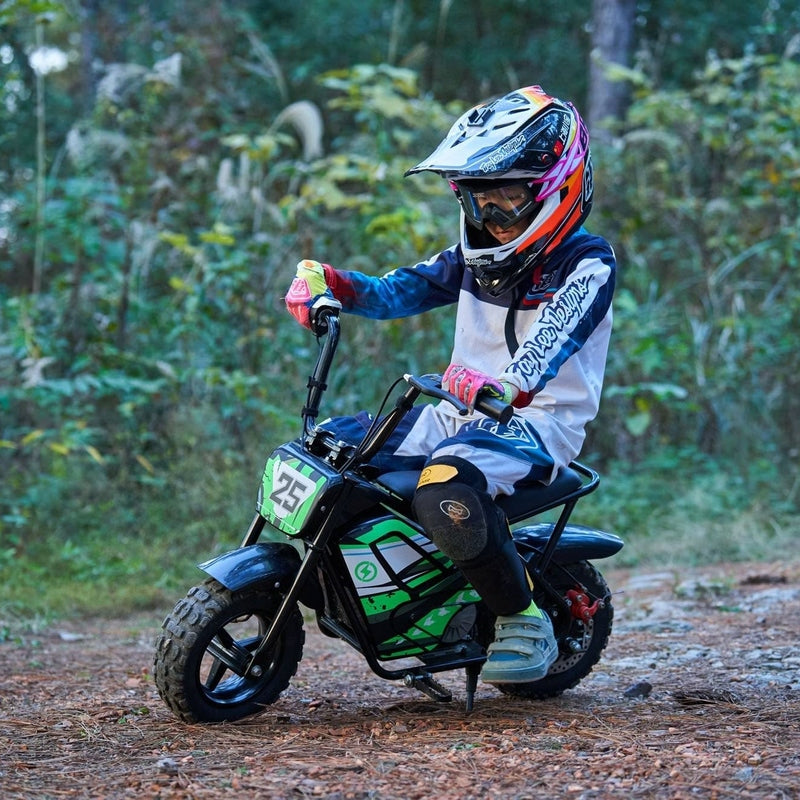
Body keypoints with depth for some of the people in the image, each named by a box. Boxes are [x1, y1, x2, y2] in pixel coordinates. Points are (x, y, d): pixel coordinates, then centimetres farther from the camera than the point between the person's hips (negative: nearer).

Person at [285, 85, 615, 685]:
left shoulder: (588, 263, -8)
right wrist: (328, 283, -13)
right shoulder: (476, 256, 14)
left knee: (447, 489, -38)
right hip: (459, 412, 8)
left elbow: (551, 341, -26)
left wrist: (509, 384, -47)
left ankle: (525, 619, -19)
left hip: (538, 420, -8)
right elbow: (399, 291, 7)